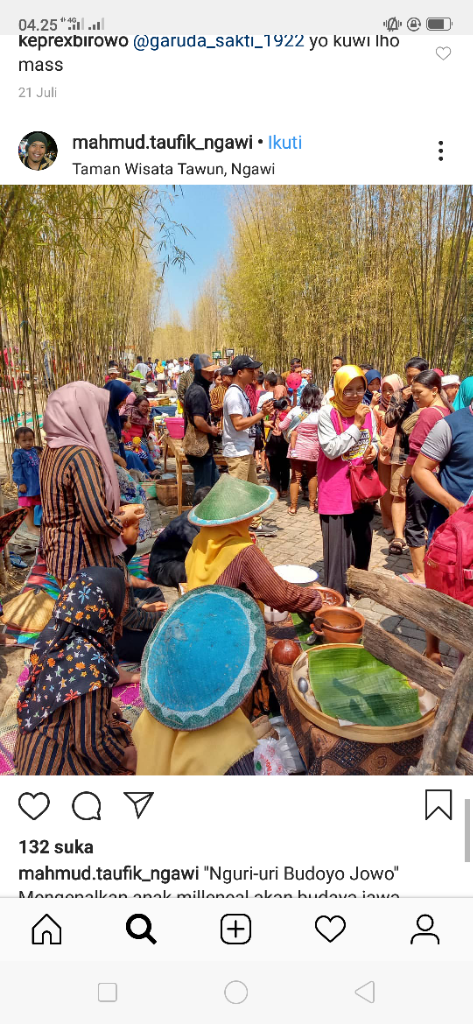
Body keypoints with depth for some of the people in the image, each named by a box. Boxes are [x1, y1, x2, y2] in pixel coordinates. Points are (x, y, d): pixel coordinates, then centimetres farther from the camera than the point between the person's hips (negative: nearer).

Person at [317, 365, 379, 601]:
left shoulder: (368, 411, 4)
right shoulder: (328, 413, -14)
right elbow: (331, 450, -20)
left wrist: (373, 451, -6)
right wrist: (356, 425, -21)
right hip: (336, 489, -6)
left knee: (361, 540, 17)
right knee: (337, 544, -4)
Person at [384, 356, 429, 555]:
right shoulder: (399, 395, 5)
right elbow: (388, 421, -4)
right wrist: (403, 402, -13)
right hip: (402, 453, 0)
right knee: (399, 495, -2)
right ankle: (398, 537, 1)